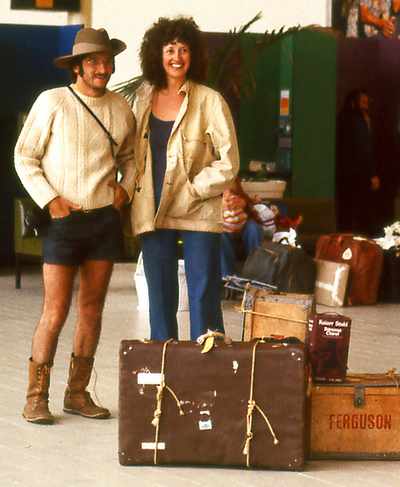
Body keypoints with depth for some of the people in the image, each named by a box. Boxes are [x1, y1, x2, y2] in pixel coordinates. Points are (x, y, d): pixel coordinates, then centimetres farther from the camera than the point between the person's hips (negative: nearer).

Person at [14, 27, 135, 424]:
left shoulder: (121, 109, 7)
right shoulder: (52, 102, -6)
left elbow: (129, 156, 22)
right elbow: (25, 156, -2)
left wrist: (125, 187, 4)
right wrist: (49, 200, -10)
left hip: (105, 219, 4)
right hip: (63, 220, -4)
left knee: (92, 308, 8)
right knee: (55, 312, -7)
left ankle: (78, 393, 18)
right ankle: (36, 398, 2)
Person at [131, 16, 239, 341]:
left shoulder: (210, 101, -5)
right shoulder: (144, 96, 8)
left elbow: (228, 162, -6)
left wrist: (191, 192, -11)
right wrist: (135, 184, 7)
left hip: (198, 213, -4)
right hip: (153, 212, 4)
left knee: (203, 296, -4)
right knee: (160, 298, 8)